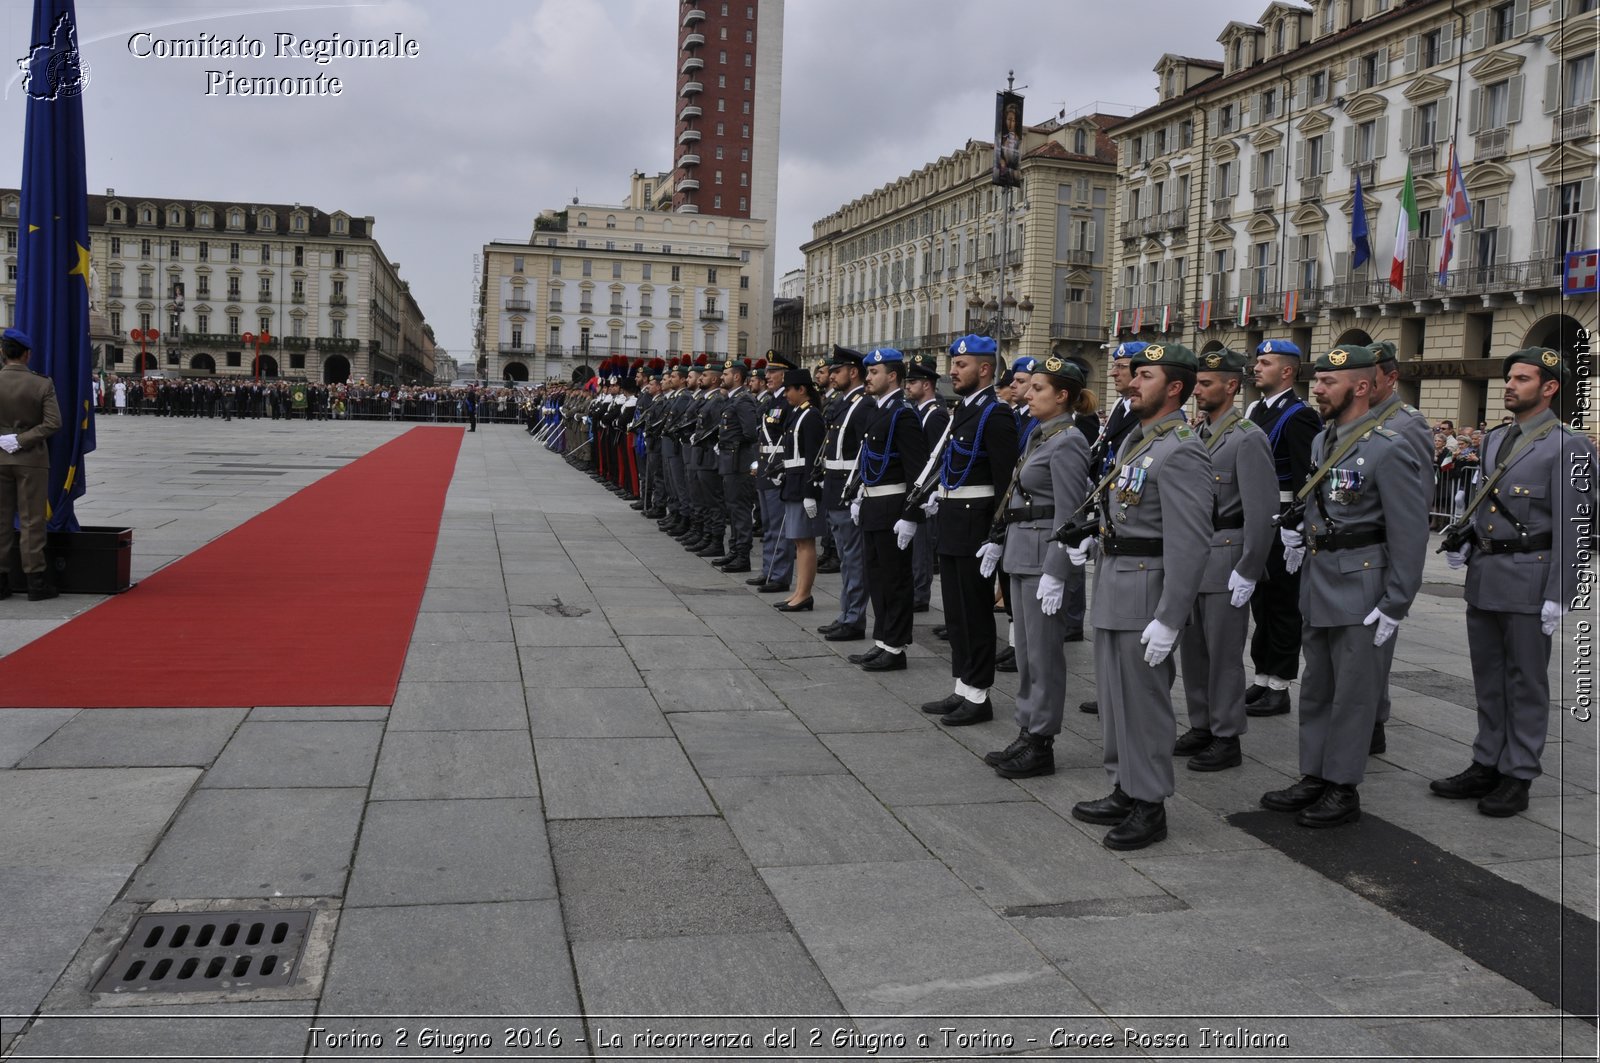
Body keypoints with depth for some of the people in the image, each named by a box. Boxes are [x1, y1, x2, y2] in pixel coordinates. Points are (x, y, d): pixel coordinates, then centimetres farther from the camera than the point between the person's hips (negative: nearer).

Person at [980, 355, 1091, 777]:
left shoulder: (1068, 442, -15)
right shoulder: (1040, 435, 14)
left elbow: (1068, 512, -19)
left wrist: (1055, 573, -22)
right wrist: (1000, 541, 20)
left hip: (1046, 553, -10)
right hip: (1022, 550, 10)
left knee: (1043, 651, -1)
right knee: (1026, 649, 14)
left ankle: (1041, 745, 8)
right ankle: (1028, 734, 23)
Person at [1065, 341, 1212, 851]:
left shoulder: (1181, 451, -18)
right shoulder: (1135, 437, 12)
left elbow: (1189, 544, -23)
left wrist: (1168, 619, -25)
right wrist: (1093, 538, 13)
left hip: (1145, 590, -10)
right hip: (1112, 582, 10)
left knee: (1143, 699, 1)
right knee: (1114, 695, 17)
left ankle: (1150, 806, 14)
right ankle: (1125, 791, 30)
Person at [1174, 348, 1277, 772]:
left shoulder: (1248, 438, -12)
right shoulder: (1193, 434, 12)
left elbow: (1262, 511, -17)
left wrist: (1247, 572, -18)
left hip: (1225, 560, -7)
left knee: (1223, 652, 1)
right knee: (1191, 648, 14)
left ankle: (1227, 739, 12)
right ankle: (1201, 727, 27)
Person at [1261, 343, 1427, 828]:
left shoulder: (1388, 450, -15)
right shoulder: (1322, 440, 9)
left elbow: (1409, 533, -16)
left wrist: (1394, 605, -16)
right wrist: (1300, 533, 6)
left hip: (1360, 589, -8)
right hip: (1318, 584, 8)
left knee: (1353, 692, 3)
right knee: (1316, 689, 15)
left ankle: (1343, 789, 15)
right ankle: (1314, 778, 26)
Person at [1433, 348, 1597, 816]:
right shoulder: (1495, 439, 13)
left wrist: (1558, 596, -16)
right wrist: (1464, 544, 4)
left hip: (1527, 581, -7)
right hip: (1483, 577, 7)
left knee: (1526, 681, 3)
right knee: (1488, 677, 14)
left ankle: (1518, 776, 13)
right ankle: (1487, 765, 24)